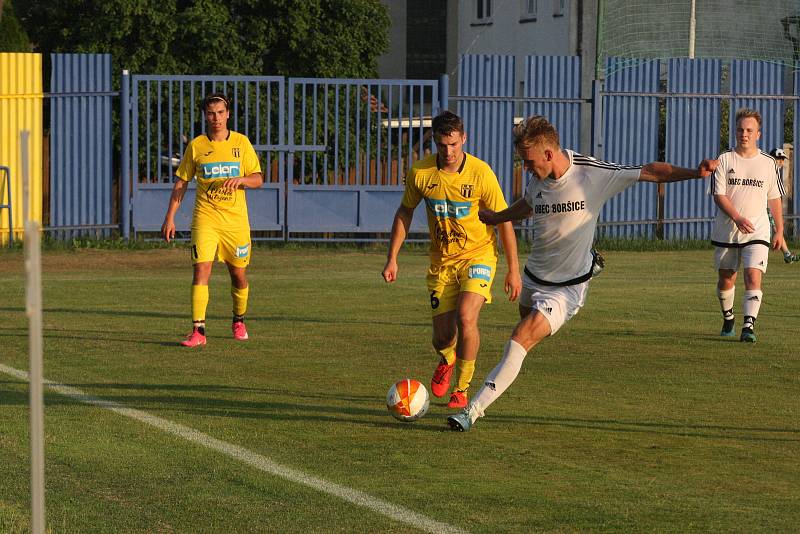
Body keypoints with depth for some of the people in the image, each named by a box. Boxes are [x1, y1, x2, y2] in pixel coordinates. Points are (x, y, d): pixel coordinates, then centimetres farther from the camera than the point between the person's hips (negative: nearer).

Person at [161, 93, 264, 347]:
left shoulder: (241, 142, 3)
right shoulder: (195, 145, 3)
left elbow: (258, 179, 3)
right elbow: (181, 183, 8)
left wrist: (240, 179, -19)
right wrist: (169, 217, 2)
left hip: (236, 219, 1)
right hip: (205, 218, -1)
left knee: (238, 274, 9)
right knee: (201, 270, -14)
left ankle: (239, 322, 33)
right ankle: (198, 331, -16)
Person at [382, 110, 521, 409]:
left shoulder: (481, 173, -17)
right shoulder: (420, 172, -10)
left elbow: (504, 221, -8)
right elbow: (405, 212, 8)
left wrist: (513, 270, -6)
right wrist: (392, 258, 5)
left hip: (478, 255, -3)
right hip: (442, 261, 3)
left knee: (466, 317, -25)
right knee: (442, 337, 0)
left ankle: (462, 389, -6)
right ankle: (447, 361, 40)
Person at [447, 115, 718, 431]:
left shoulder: (593, 174, -19)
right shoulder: (537, 182, -3)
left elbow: (650, 172, -14)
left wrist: (694, 173, -24)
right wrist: (496, 217, 34)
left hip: (567, 288, -7)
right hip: (533, 276, 7)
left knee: (522, 340, -19)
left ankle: (474, 410, -19)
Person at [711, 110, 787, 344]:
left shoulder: (768, 163, 6)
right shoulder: (724, 160, 1)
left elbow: (774, 199, 13)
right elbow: (719, 195, -6)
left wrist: (779, 232, 10)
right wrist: (737, 218, -21)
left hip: (758, 232, -1)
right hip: (726, 231, 1)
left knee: (753, 277, -17)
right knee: (726, 279, 9)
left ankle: (748, 326, -22)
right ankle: (728, 318, 33)